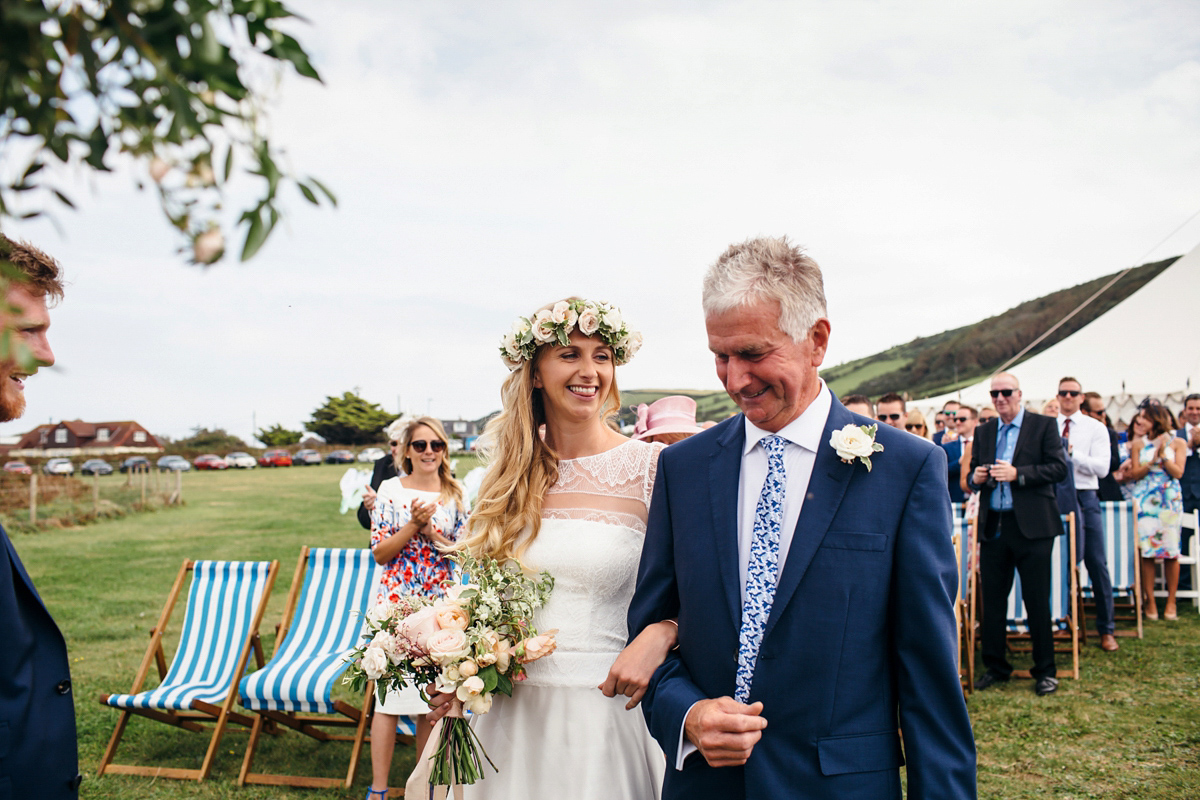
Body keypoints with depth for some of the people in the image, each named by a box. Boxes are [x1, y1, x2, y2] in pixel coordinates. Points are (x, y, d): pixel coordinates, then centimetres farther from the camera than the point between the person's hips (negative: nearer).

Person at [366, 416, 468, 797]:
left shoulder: (455, 495, 6)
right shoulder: (391, 489, 0)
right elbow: (379, 553, -3)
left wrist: (432, 533, -11)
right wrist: (414, 524, -16)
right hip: (396, 602, -2)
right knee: (389, 697, -5)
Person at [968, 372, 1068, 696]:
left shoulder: (1044, 426, 0)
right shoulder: (983, 432, 14)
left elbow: (1059, 468, -8)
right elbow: (973, 474, 18)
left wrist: (1018, 473, -18)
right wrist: (975, 478, -6)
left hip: (1031, 526, -4)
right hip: (992, 526, 4)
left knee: (1037, 600, 2)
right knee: (992, 600, 8)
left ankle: (1045, 670, 15)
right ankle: (995, 666, 20)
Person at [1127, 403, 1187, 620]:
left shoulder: (1177, 443, 4)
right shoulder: (1138, 443, 8)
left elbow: (1178, 472, -4)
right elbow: (1133, 474, 1)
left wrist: (1164, 455, -15)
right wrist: (1153, 460, -12)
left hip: (1170, 499, -1)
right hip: (1144, 500, 1)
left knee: (1171, 550, -2)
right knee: (1146, 549, -5)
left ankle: (1171, 602, 9)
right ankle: (1149, 601, 3)